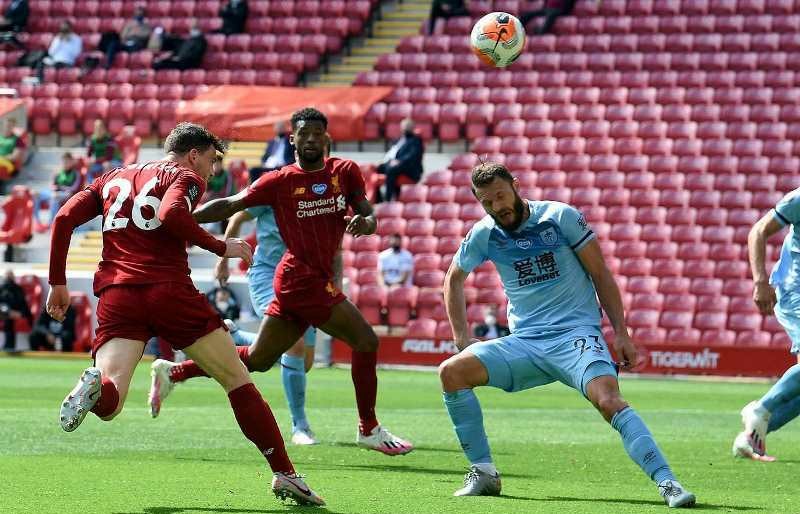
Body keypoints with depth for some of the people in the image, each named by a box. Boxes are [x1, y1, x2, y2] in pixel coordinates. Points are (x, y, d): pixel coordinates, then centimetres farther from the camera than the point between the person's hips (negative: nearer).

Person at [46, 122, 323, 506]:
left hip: (116, 295, 4)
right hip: (169, 290, -4)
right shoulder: (185, 177, 8)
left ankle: (95, 384, -45)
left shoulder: (111, 179, 25)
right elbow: (171, 215, -14)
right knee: (237, 380, 9)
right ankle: (284, 473, 5)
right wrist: (221, 247, -3)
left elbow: (64, 219, 15)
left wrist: (58, 283, 18)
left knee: (107, 405, -8)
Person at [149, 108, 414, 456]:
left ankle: (174, 373, 24)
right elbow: (230, 206, -1)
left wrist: (364, 222, -16)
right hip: (304, 279, -6)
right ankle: (369, 430, 0)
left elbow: (370, 217, 9)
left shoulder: (345, 172, 9)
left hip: (318, 280, 6)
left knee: (257, 360, 13)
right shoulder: (280, 181, -4)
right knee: (365, 340, -11)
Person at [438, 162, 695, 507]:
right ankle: (483, 472, -6)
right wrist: (462, 339, 13)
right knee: (451, 372, -15)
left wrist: (621, 334, -6)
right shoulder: (484, 234, 5)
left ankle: (667, 483, -34)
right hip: (524, 343, 4)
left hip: (576, 334, -4)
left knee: (609, 400, -30)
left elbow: (601, 275, 0)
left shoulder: (561, 217, -5)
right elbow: (454, 279, 23)